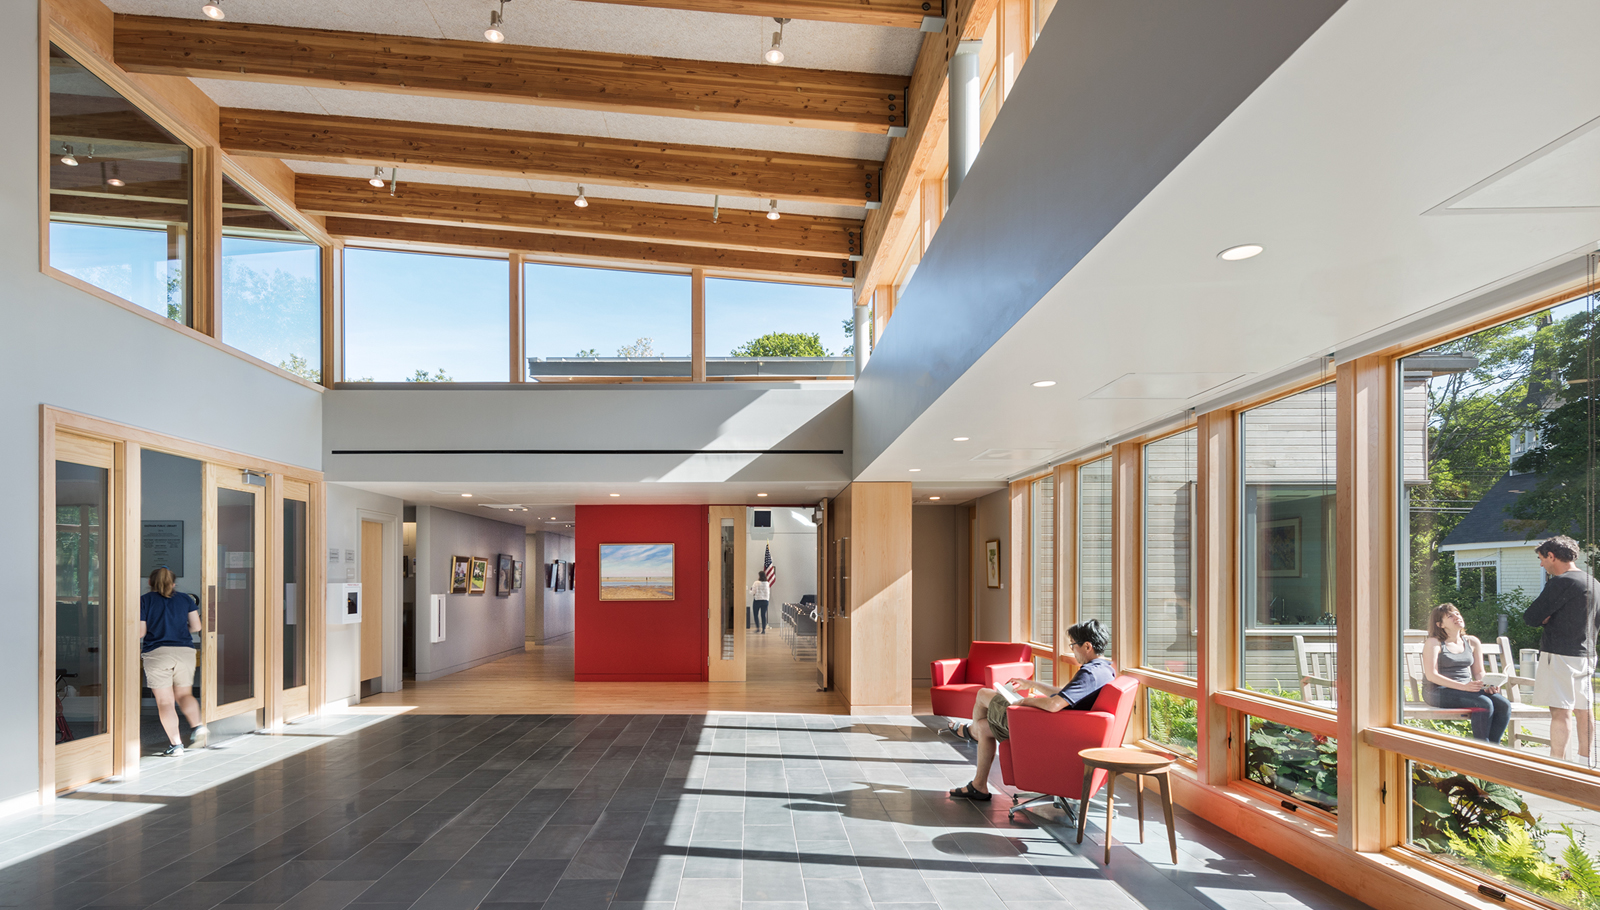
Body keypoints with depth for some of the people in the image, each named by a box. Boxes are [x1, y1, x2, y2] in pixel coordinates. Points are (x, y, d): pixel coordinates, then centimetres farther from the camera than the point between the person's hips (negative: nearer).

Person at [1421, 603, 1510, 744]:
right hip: (1438, 691, -6)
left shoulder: (1472, 642, 14)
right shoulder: (1434, 643, -5)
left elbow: (1479, 672, 15)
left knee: (1504, 704, -19)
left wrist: (1489, 685, -8)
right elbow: (1431, 675, -14)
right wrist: (1463, 686, -23)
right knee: (1484, 703, -29)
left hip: (1467, 688, 6)